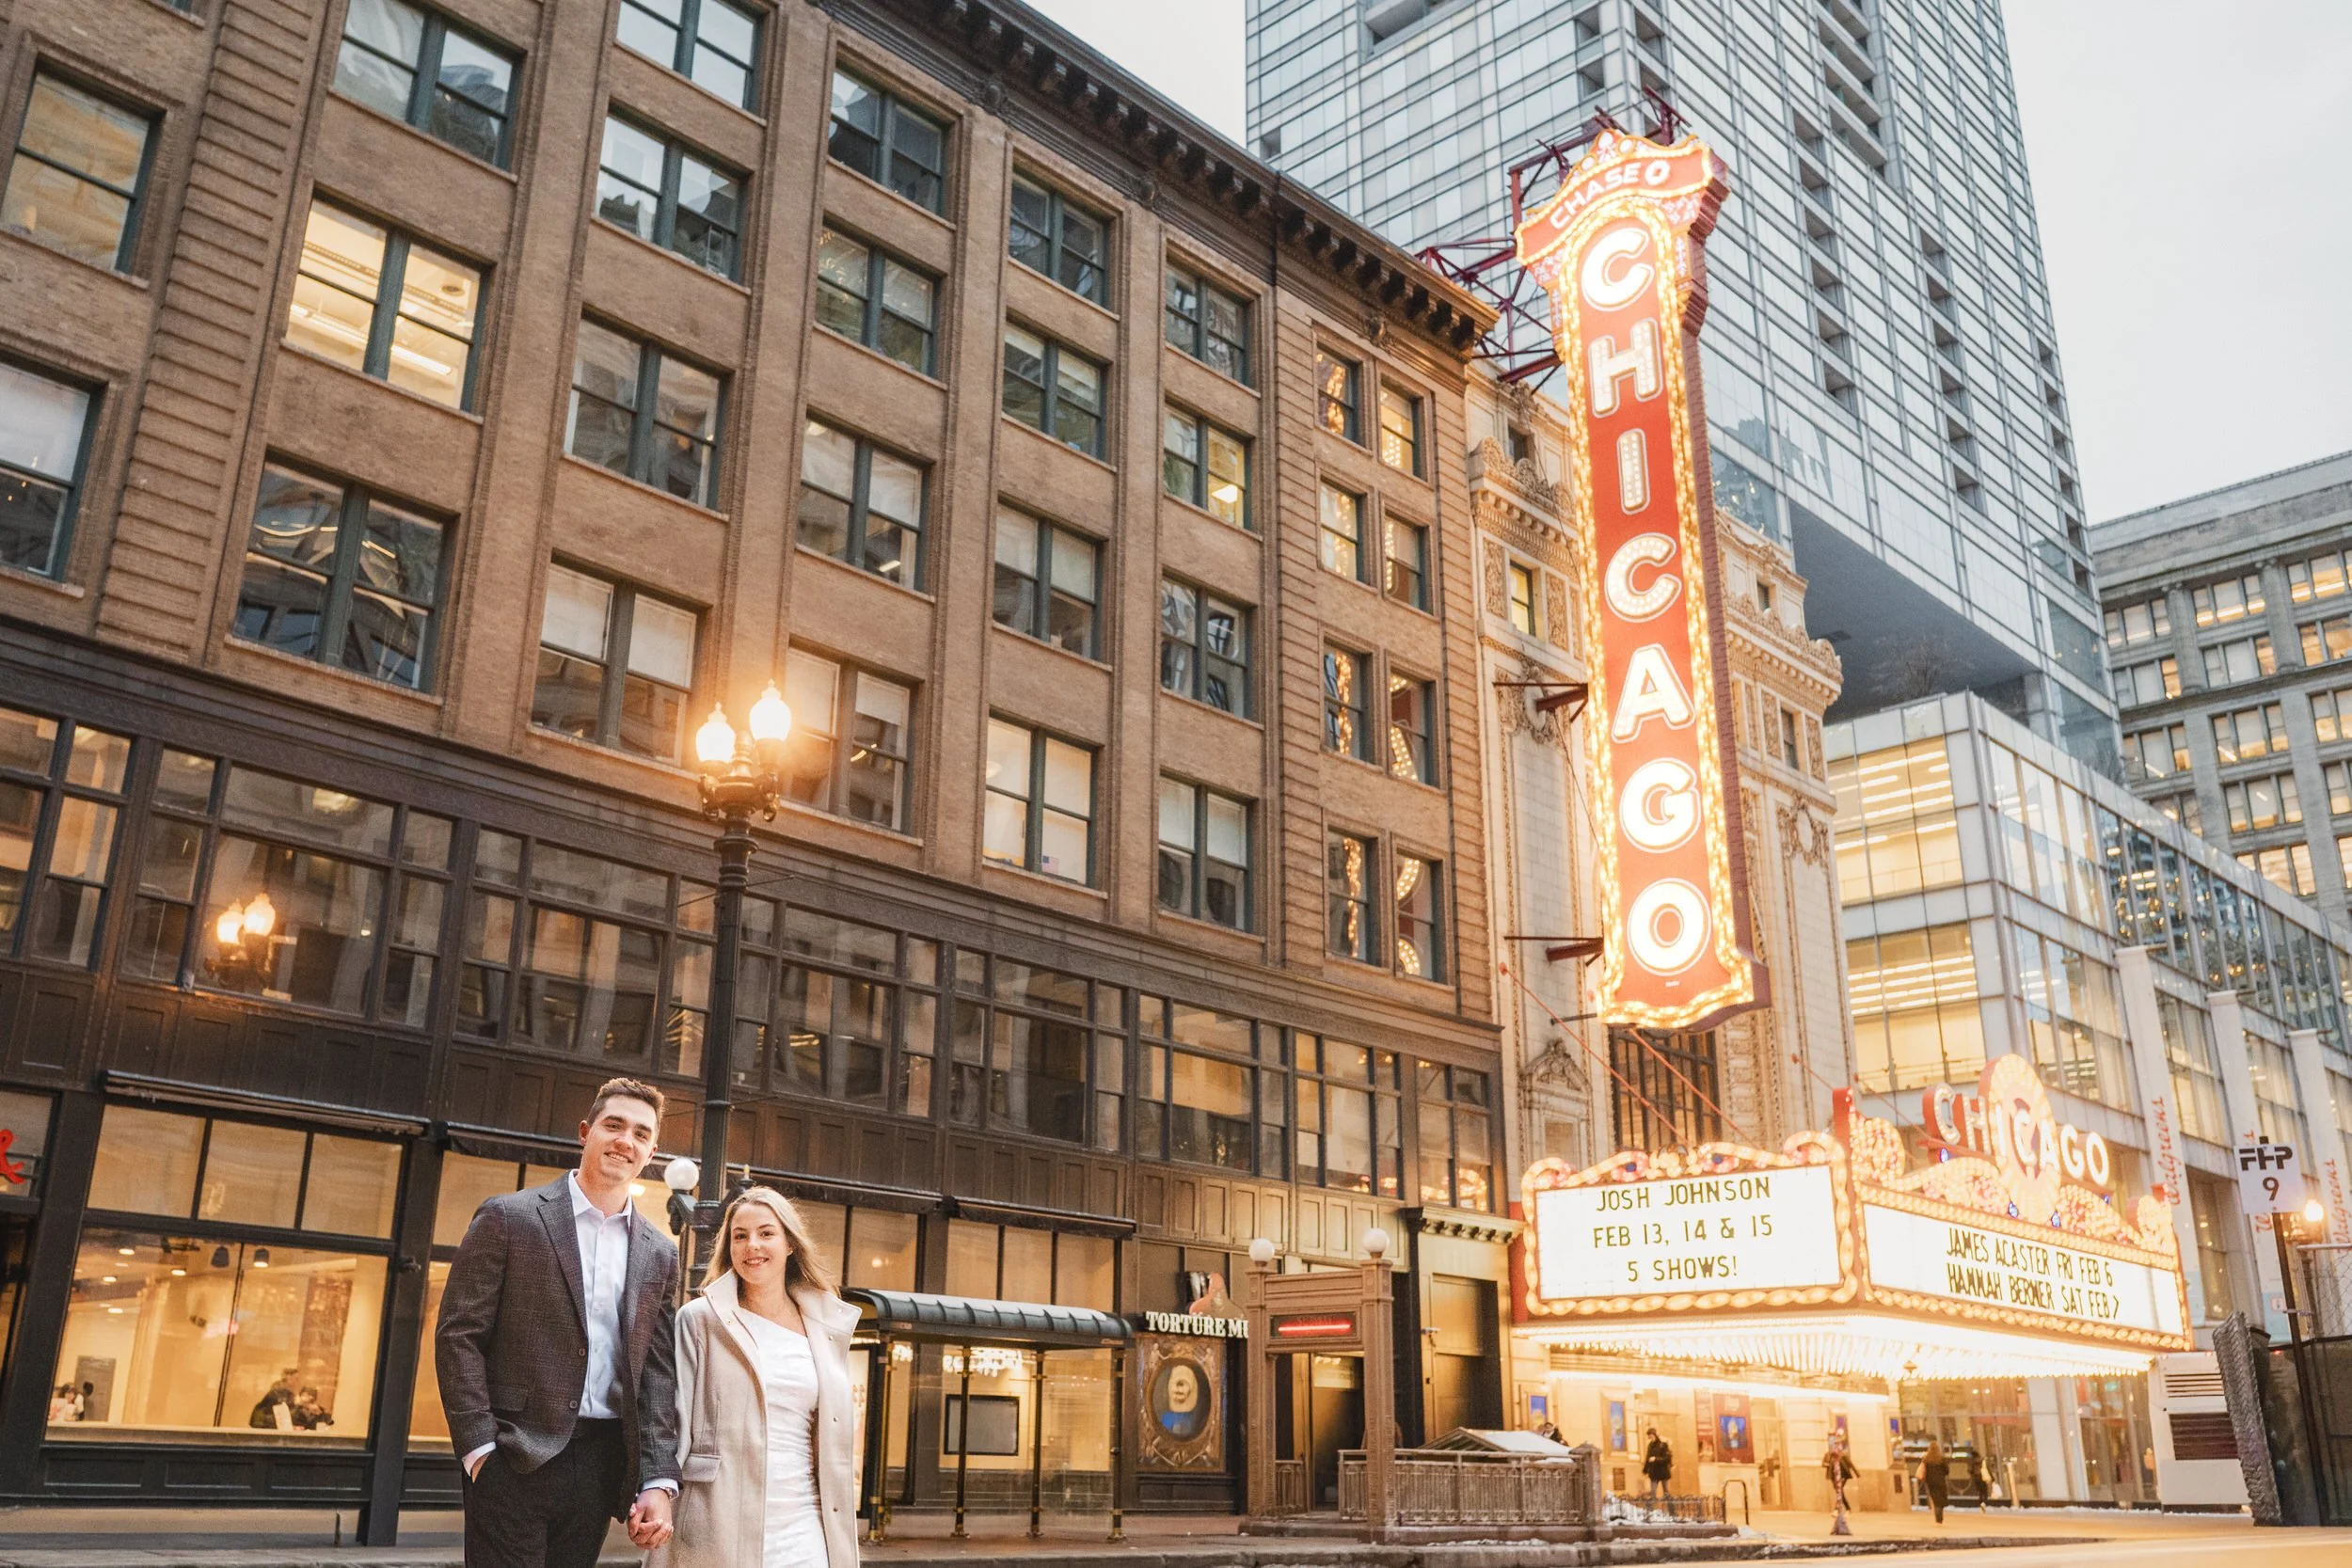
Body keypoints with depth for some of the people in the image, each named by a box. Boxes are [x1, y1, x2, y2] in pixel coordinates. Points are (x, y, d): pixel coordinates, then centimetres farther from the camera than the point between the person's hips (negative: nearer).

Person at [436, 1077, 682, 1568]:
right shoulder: (508, 1218, 0)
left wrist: (658, 1482, 0)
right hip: (514, 1459, -4)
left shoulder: (659, 1254, 11)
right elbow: (458, 1335, -4)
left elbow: (658, 1374, 9)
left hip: (601, 1466, 4)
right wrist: (479, 1447, -11)